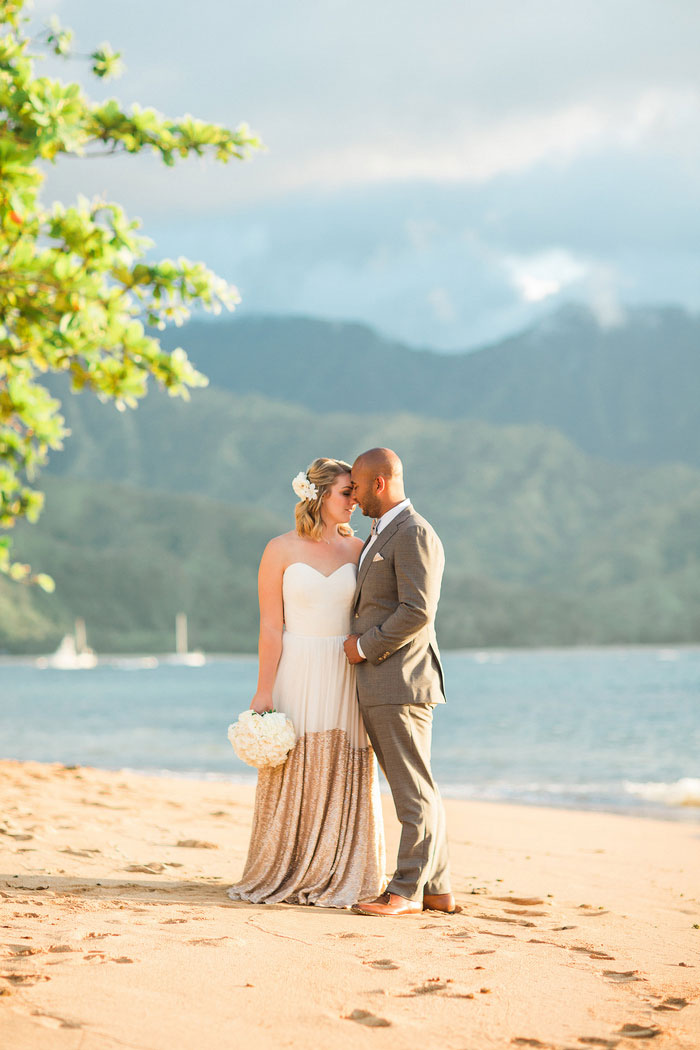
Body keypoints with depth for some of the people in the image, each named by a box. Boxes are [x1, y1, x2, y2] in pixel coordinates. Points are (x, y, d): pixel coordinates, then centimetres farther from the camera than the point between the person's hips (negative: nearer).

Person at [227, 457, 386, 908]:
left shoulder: (357, 549, 7)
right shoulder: (281, 550, -2)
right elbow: (271, 625, -4)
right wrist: (264, 691, -8)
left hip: (346, 678, 3)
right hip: (297, 675, -3)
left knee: (342, 778, 3)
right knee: (291, 776, 1)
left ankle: (333, 880, 11)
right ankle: (281, 876, 12)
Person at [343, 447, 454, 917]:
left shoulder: (414, 534, -12)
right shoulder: (384, 536, 20)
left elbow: (417, 612, -20)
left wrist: (365, 646, -13)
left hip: (401, 683, -10)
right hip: (380, 688, 10)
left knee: (415, 792, -5)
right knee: (415, 790, 10)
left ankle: (407, 892, -3)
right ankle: (436, 889, 14)